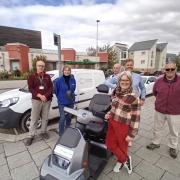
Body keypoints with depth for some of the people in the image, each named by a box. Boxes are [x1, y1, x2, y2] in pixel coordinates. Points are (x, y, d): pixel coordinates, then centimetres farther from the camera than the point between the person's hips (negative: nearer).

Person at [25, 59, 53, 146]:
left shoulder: (47, 76, 9)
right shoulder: (32, 76, 3)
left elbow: (51, 87, 2)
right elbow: (30, 88, -5)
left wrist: (46, 95, -14)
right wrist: (39, 95, -18)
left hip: (47, 100, 2)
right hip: (36, 100, -2)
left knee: (45, 118, 13)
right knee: (34, 119, 4)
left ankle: (43, 132, 29)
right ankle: (31, 136, 16)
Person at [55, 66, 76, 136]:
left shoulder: (73, 80, -3)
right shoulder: (59, 80, -12)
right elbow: (56, 91, 0)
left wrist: (71, 95, 9)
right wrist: (60, 98, 8)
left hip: (71, 101, 4)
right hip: (62, 102, -4)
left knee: (69, 117, 16)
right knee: (62, 118, -5)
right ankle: (61, 133, 12)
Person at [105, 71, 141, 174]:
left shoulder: (133, 98, -17)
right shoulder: (115, 93, 2)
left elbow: (135, 118, -14)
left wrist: (131, 134, -11)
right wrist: (109, 114, -1)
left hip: (123, 126, -6)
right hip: (112, 122, 7)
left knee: (122, 146, 15)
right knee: (110, 144, 17)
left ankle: (121, 161, 46)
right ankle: (126, 159, 40)